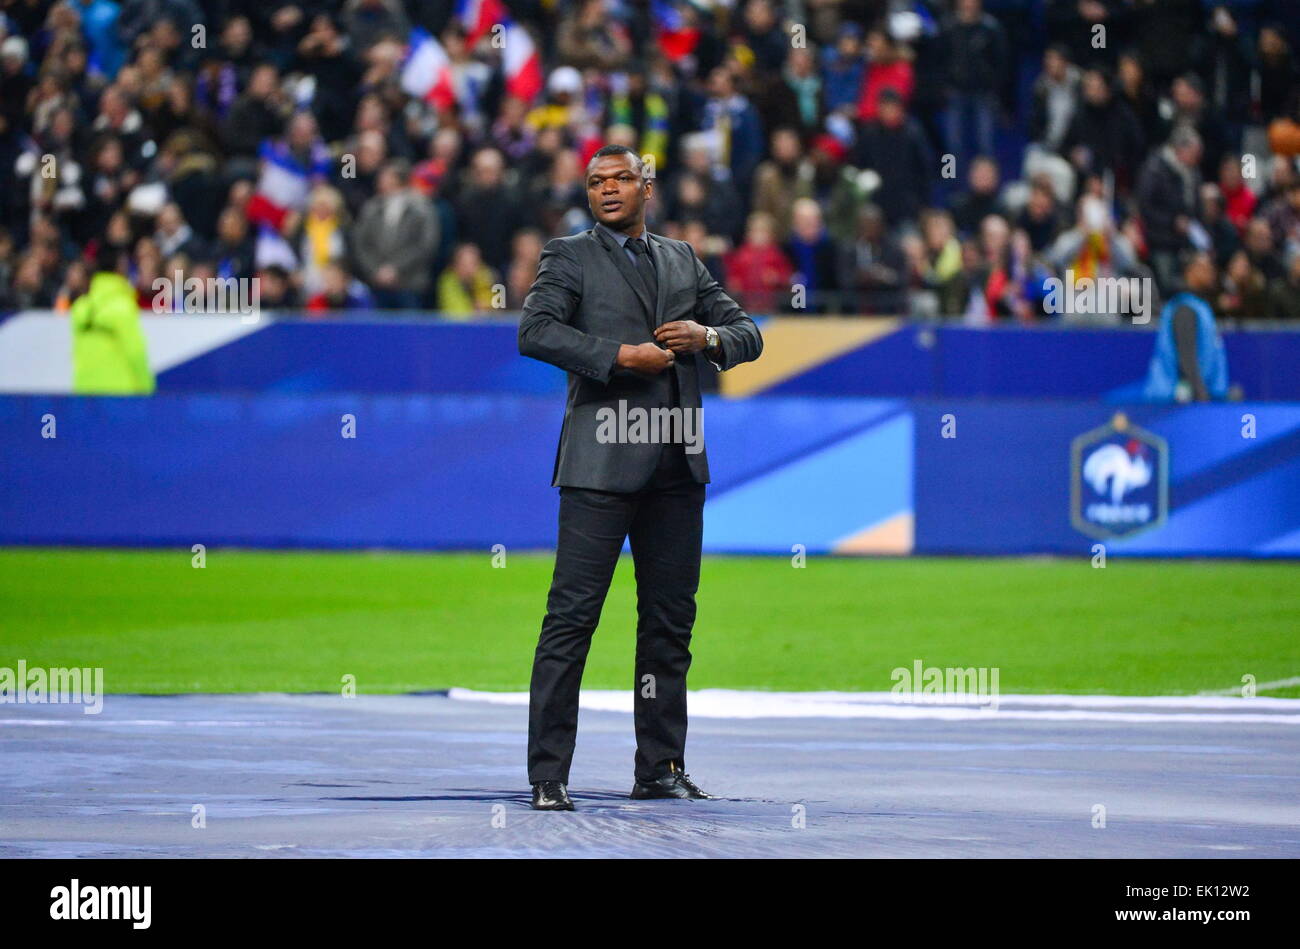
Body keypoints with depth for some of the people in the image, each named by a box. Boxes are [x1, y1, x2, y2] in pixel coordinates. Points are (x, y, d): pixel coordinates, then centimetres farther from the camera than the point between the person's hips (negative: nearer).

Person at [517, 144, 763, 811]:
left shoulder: (683, 261, 19)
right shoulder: (569, 257, 6)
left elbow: (748, 334, 19)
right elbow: (535, 331, -10)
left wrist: (708, 337, -3)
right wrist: (618, 356, -15)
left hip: (676, 462, 5)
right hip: (602, 457, -5)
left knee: (670, 618, 8)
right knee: (572, 616, -9)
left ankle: (661, 768, 15)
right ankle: (547, 776, -10)